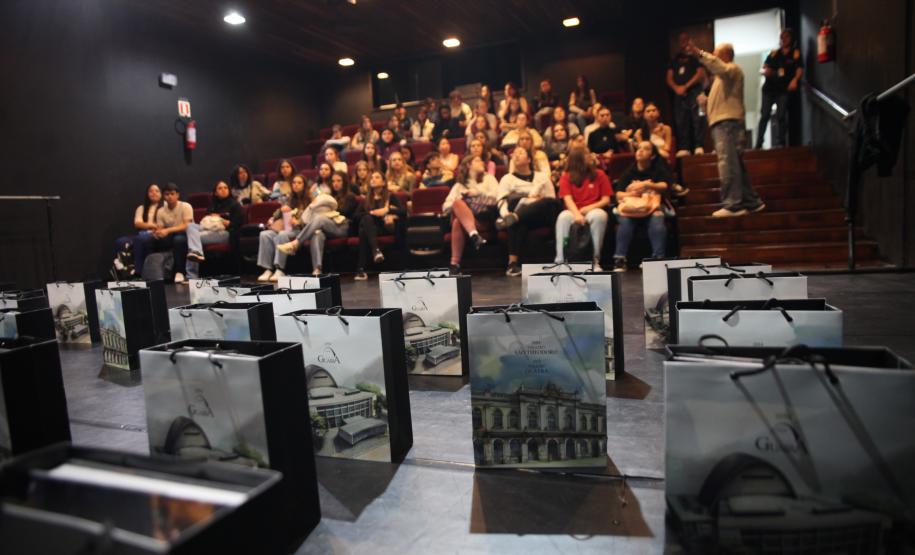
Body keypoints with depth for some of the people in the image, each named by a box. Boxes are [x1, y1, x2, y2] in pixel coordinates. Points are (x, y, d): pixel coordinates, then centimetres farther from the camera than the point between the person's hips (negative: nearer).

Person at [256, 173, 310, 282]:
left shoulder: (309, 200, 6)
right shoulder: (290, 199, 22)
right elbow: (278, 213, 25)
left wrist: (298, 222, -21)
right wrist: (281, 209, 2)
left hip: (299, 229, -5)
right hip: (285, 227, 5)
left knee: (282, 235, -36)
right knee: (264, 234, -23)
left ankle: (279, 270, -37)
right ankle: (267, 269, -28)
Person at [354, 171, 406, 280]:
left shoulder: (391, 196, 14)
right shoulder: (367, 199, 23)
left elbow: (403, 212, -1)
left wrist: (388, 210, -16)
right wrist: (373, 213, -9)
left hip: (386, 227, -2)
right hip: (370, 227, 3)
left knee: (364, 230, -33)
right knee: (367, 218, -33)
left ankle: (361, 269, -43)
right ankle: (376, 250, -52)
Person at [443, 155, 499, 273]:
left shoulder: (488, 178, 24)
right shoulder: (459, 185, 25)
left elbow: (497, 197, 5)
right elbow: (445, 207, 9)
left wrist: (477, 193, -1)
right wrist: (462, 197, -8)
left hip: (484, 215, -1)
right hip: (461, 215, 2)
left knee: (458, 222, -33)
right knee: (458, 202, -34)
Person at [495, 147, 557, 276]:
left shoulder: (542, 176, 26)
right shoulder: (507, 178, 21)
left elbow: (552, 200, 15)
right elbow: (501, 200, 1)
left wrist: (541, 203, -7)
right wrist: (505, 213, -21)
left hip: (540, 215, 1)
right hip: (521, 217, -1)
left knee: (549, 203, -31)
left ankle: (513, 217, -48)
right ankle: (513, 262, -45)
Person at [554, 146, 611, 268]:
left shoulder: (599, 175, 7)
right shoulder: (566, 177, 4)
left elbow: (606, 200, 3)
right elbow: (568, 199, -9)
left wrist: (589, 208, -15)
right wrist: (577, 214, -28)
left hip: (592, 211, 0)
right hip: (574, 211, 0)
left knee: (599, 215, -35)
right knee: (563, 217, -35)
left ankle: (595, 260, -29)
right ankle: (560, 261, -35)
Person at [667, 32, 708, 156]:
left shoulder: (695, 56, 7)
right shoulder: (675, 59, 20)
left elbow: (700, 74, -3)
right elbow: (669, 78, 14)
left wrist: (685, 86, -9)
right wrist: (677, 88, -4)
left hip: (694, 91, -4)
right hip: (679, 94, 5)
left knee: (697, 119, -15)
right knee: (681, 121, -1)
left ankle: (699, 146, -18)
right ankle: (683, 148, 1)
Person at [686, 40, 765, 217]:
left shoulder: (732, 68, -1)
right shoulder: (724, 73, 30)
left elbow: (720, 67, -24)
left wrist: (699, 53, -30)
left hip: (727, 122, -11)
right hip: (723, 123, 11)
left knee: (727, 164, -17)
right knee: (735, 165, 11)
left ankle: (732, 205, -22)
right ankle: (752, 202, 16)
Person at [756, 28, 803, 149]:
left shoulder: (795, 53, 10)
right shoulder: (774, 53, 18)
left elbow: (800, 70, -1)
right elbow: (763, 69, 15)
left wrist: (795, 80, -21)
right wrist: (765, 71, -9)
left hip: (784, 89, -2)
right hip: (769, 88, 2)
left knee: (781, 116, -10)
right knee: (764, 116, -4)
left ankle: (781, 143, -7)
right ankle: (758, 144, -3)